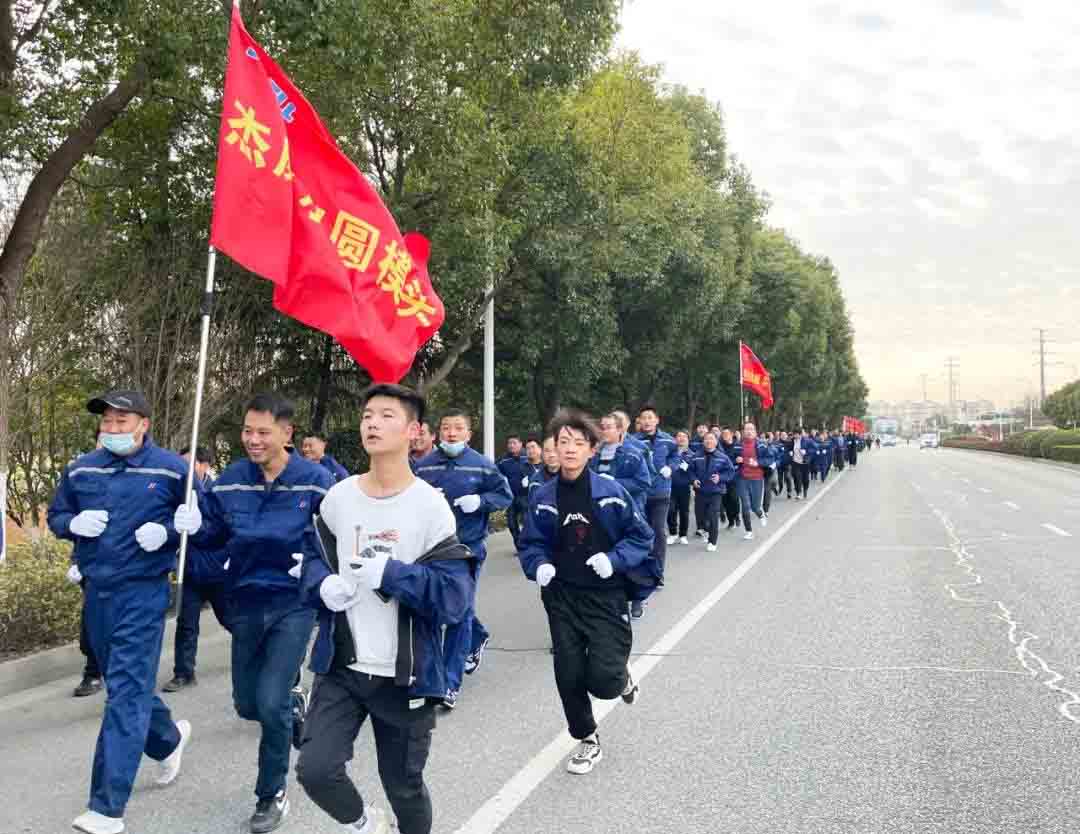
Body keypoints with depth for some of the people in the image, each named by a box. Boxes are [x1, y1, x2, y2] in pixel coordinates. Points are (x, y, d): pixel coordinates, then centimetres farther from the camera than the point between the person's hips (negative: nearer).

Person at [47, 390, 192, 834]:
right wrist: (75, 523, -8)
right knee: (125, 684, 18)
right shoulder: (81, 470, 6)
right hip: (96, 591, 6)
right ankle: (169, 739, 45)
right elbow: (55, 517, 15)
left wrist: (166, 531, -19)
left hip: (143, 593, -6)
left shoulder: (171, 469, -7)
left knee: (126, 692, -8)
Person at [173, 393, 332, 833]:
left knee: (270, 704, -8)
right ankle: (293, 702, 48)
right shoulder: (230, 480, -2)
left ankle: (271, 795, 15)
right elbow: (215, 535, 8)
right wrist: (195, 525, -14)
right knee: (248, 705, 14)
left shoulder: (316, 479, -13)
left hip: (294, 603, -4)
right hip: (246, 602, 5)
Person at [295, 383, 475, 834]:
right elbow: (312, 563, 10)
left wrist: (390, 574, -26)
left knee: (403, 785, 12)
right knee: (314, 769, -9)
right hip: (341, 666, 3)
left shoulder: (431, 506, -12)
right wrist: (324, 586, -11)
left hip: (406, 675, -3)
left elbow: (454, 597, -16)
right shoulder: (337, 498, 0)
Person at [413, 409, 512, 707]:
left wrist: (480, 501, -16)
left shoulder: (482, 465, -5)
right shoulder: (424, 465, 1)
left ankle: (451, 683, 3)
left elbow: (505, 495, 2)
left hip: (469, 546, -4)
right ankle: (478, 637, 49)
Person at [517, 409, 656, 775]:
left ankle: (622, 675, 30)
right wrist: (539, 566, -13)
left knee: (603, 681, -9)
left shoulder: (611, 491, -10)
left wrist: (614, 559, -18)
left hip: (606, 596, -2)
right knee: (569, 676, 6)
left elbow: (641, 536, -3)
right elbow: (531, 544, 7)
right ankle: (588, 741, 31)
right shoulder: (543, 498, -4)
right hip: (562, 597, 3)